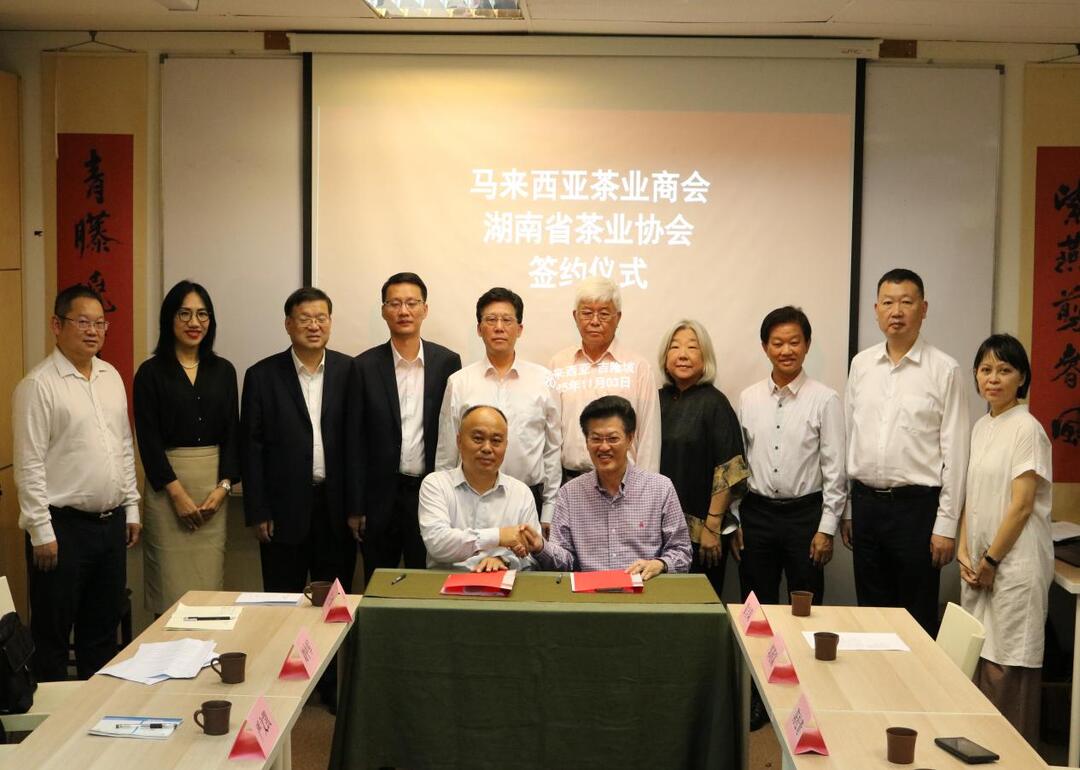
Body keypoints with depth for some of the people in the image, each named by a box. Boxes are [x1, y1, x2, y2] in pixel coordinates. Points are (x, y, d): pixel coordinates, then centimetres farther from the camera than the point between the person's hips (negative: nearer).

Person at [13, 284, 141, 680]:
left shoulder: (111, 377, 10)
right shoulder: (39, 385, -11)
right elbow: (29, 465, -13)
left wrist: (131, 508, 13)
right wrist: (41, 531, -15)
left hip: (111, 523, 7)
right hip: (63, 526, -7)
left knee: (103, 630, 16)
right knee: (53, 633, 5)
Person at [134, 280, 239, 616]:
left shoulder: (223, 370, 9)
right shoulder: (151, 372, -1)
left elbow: (232, 433, 8)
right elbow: (148, 438, -5)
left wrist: (223, 486, -5)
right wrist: (177, 492, -12)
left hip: (214, 484, 3)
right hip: (167, 483, -3)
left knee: (209, 580, 4)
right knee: (172, 583, -3)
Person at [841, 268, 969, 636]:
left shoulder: (944, 370, -6)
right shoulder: (861, 365, 7)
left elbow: (954, 452, -6)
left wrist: (946, 524, -8)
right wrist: (845, 509, 11)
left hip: (917, 505, -4)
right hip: (866, 502, 4)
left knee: (917, 619, 5)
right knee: (871, 614, 13)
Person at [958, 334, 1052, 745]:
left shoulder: (1027, 429, -11)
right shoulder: (982, 426, 11)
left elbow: (1022, 506, -14)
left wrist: (991, 560, -11)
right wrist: (964, 551, 3)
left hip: (1015, 561, -7)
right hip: (980, 561, 7)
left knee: (1006, 664, -3)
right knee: (980, 656, 11)